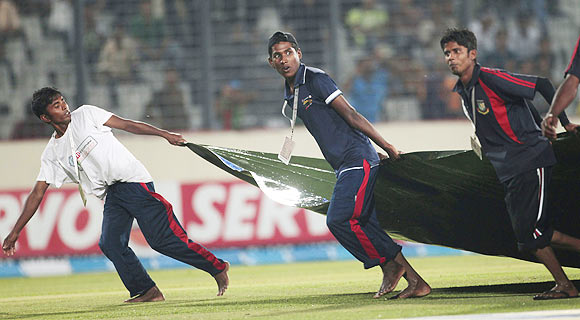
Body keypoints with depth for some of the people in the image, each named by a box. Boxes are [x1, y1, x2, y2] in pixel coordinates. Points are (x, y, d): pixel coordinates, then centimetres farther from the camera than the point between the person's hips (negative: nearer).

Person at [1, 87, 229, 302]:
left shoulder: (85, 114, 4)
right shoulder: (52, 155, 10)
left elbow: (127, 125, 5)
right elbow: (37, 193, 11)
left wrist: (164, 134, -3)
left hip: (133, 179, -4)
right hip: (111, 196, 4)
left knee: (162, 239, -13)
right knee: (110, 245, -16)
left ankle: (217, 267, -4)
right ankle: (147, 291, -9)